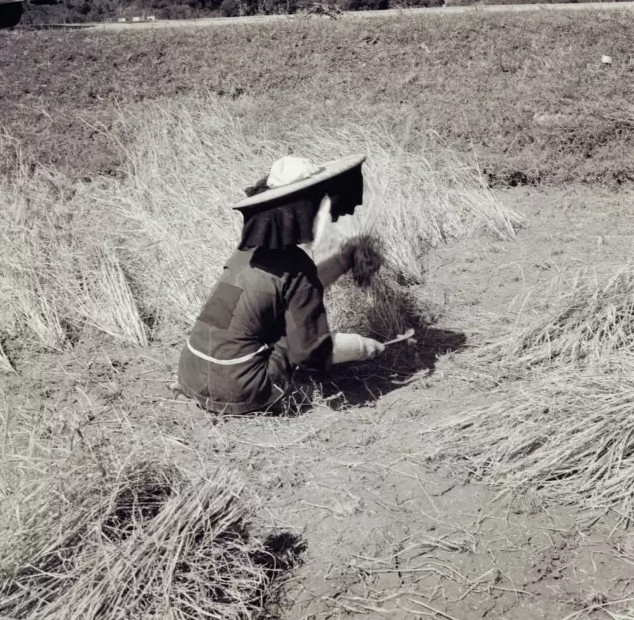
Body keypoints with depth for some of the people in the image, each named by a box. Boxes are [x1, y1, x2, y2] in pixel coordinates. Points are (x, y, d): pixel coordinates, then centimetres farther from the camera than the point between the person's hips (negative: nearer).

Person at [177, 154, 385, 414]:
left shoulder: (249, 253, 8)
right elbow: (310, 351, -11)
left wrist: (346, 257, 34)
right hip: (239, 394, -7)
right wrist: (366, 347, 4)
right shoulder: (295, 266, -14)